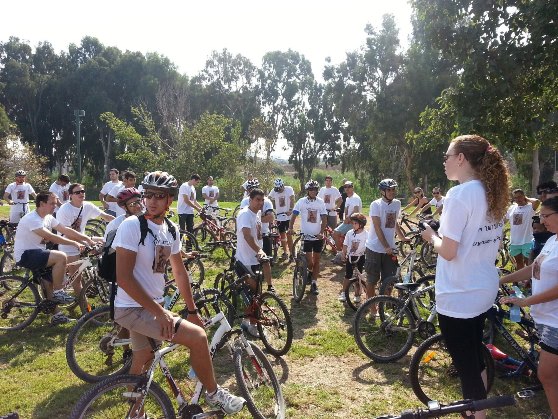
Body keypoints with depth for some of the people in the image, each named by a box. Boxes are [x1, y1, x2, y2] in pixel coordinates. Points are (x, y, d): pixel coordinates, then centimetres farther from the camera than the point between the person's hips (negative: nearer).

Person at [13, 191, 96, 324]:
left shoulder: (48, 217, 6)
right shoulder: (32, 219, -22)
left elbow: (66, 230, 4)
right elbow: (51, 237, -30)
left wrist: (87, 239, -4)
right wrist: (74, 243, -28)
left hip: (37, 253, 9)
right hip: (25, 255, -9)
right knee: (61, 257, -25)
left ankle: (56, 314, 18)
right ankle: (58, 292, -10)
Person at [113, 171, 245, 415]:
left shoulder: (170, 230, 3)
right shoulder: (132, 226, -19)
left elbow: (179, 271, 12)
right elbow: (124, 277, -24)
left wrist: (192, 310, 13)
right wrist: (159, 311, -24)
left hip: (150, 307, 8)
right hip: (132, 308, -8)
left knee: (143, 362, 20)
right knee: (198, 337, -14)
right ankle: (213, 394, 7)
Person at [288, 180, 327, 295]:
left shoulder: (320, 202, -2)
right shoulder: (301, 202, -5)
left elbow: (324, 219, -5)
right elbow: (294, 216, -10)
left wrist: (321, 232, -19)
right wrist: (290, 228, -27)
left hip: (318, 236, 2)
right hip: (306, 236, -2)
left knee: (316, 260, 6)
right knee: (309, 262, -4)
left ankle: (314, 284, 15)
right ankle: (310, 271, 30)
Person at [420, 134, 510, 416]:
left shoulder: (459, 194, -21)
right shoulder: (493, 193, 5)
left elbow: (448, 251, -24)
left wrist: (431, 236, -5)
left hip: (458, 296, -9)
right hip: (483, 290, 9)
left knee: (465, 365, 6)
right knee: (475, 358, 25)